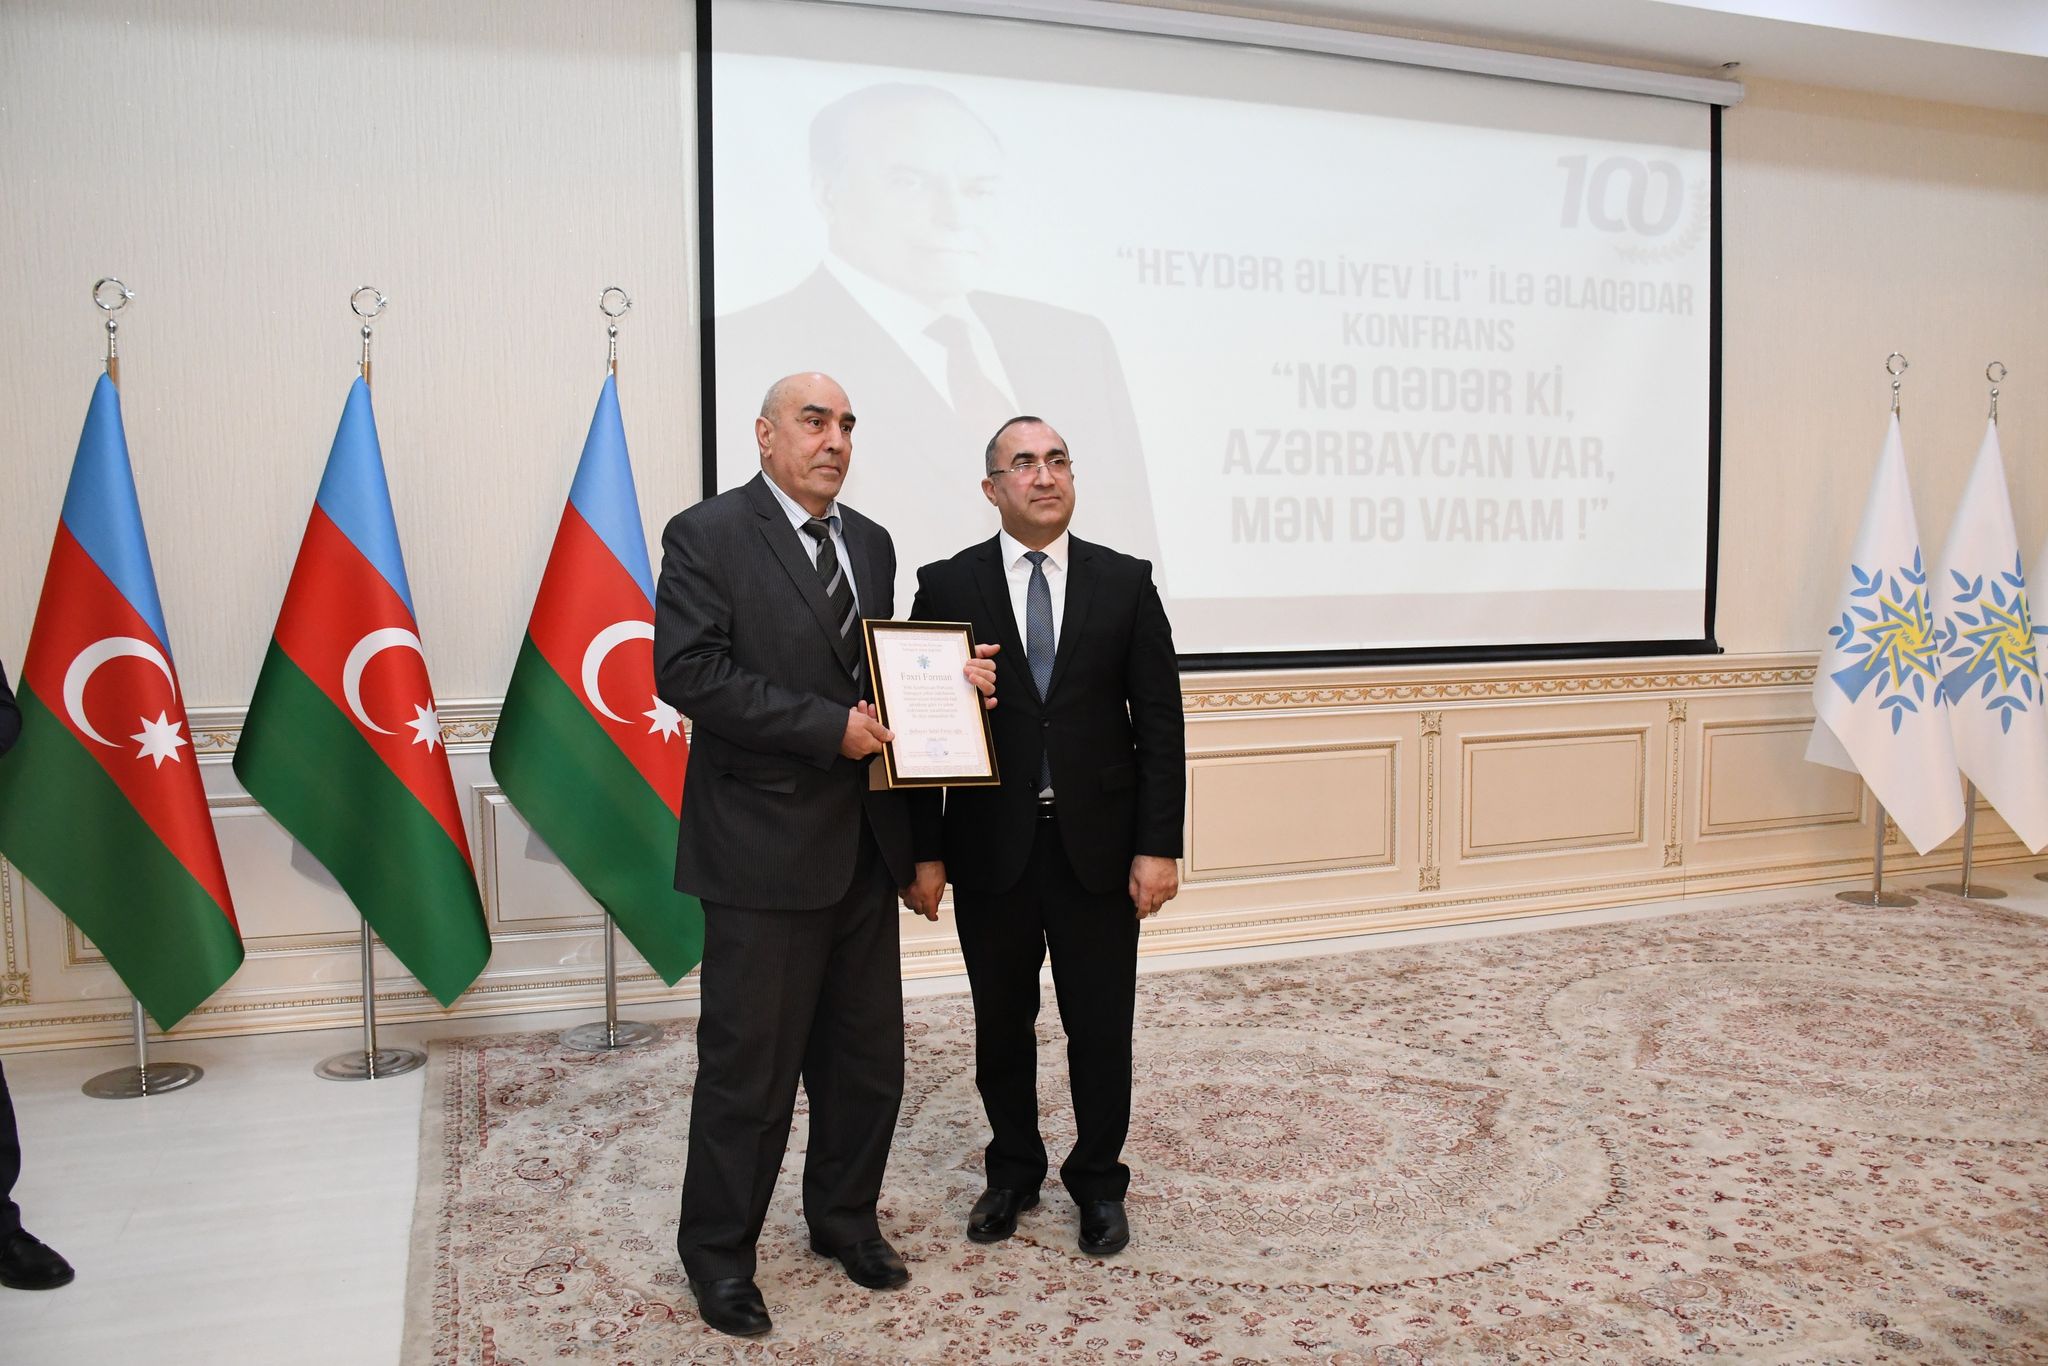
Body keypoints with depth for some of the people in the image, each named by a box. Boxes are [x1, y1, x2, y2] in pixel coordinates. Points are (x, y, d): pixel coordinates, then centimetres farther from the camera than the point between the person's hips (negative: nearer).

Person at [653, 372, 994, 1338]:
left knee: (867, 1057, 16)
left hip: (864, 845, 7)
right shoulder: (707, 535, -8)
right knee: (750, 1066, 5)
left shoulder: (871, 544, 13)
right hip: (763, 848, -6)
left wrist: (953, 680, 0)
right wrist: (828, 727, -20)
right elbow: (686, 672, -18)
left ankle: (844, 1220, 36)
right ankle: (718, 1252, 25)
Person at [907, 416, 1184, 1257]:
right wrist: (925, 851, -5)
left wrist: (1159, 847, -6)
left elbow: (1159, 723, 0)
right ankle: (1013, 1172, 35)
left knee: (1101, 1027, 10)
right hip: (990, 847, 0)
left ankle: (1098, 1182, 30)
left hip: (1098, 846, 0)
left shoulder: (1125, 583, 2)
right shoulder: (947, 586, 0)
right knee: (1002, 1023, 14)